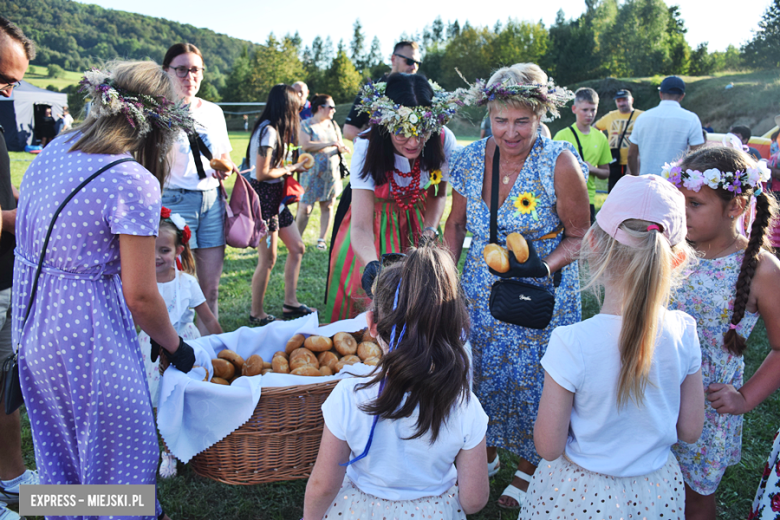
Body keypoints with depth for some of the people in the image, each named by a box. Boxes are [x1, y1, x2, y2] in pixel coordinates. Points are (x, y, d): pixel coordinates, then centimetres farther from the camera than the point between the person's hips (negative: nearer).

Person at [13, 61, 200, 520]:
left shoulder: (55, 149, 1)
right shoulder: (134, 182, -23)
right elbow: (140, 296, -20)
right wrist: (175, 345, -4)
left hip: (32, 322, 8)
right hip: (86, 333, -8)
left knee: (59, 441, 27)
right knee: (119, 442, 14)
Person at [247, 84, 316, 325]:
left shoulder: (276, 130, 13)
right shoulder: (268, 131, -17)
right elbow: (262, 173, -20)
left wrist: (293, 167, 3)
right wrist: (290, 169, -8)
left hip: (276, 196, 10)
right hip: (263, 195, -10)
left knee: (297, 248, 13)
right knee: (268, 259, -2)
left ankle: (290, 304, 23)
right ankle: (257, 314, 12)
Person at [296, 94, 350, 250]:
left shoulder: (333, 125, 14)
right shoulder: (306, 124, -4)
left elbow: (339, 145, 16)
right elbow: (306, 145, -19)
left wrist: (342, 148, -9)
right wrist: (330, 144, -16)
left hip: (331, 171, 5)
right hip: (312, 171, -5)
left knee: (328, 205, 5)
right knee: (305, 208, -6)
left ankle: (321, 239, 16)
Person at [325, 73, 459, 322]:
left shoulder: (444, 141, -24)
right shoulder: (367, 147, -29)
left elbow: (438, 194, -2)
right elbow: (361, 226, -33)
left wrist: (429, 230, -19)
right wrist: (371, 264, -52)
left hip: (416, 223, 2)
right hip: (375, 229, -1)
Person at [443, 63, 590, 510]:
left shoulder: (560, 163, -17)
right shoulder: (472, 158, -5)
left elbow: (579, 236, -9)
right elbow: (456, 225, 7)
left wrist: (545, 265, -26)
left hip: (543, 296, -4)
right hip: (480, 294, 4)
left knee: (532, 380, 8)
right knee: (482, 372, 15)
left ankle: (529, 465, 35)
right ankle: (486, 452, 41)